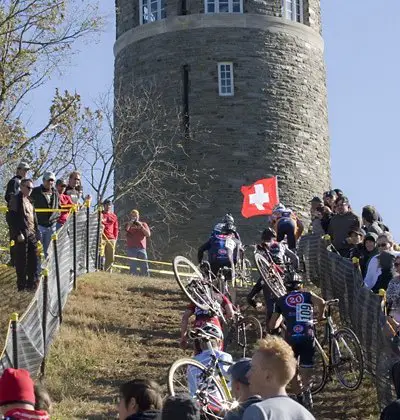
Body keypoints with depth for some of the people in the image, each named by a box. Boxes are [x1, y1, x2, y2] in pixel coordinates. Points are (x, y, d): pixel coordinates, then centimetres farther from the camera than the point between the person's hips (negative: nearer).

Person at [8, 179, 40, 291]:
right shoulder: (15, 199, -6)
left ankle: (32, 284, 17)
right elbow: (12, 218, -13)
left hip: (32, 235, 8)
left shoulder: (29, 201, 19)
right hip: (22, 235, -8)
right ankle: (21, 285, 3)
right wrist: (18, 233, -19)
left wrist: (37, 233, 16)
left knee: (33, 261, 9)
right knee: (22, 261, -3)